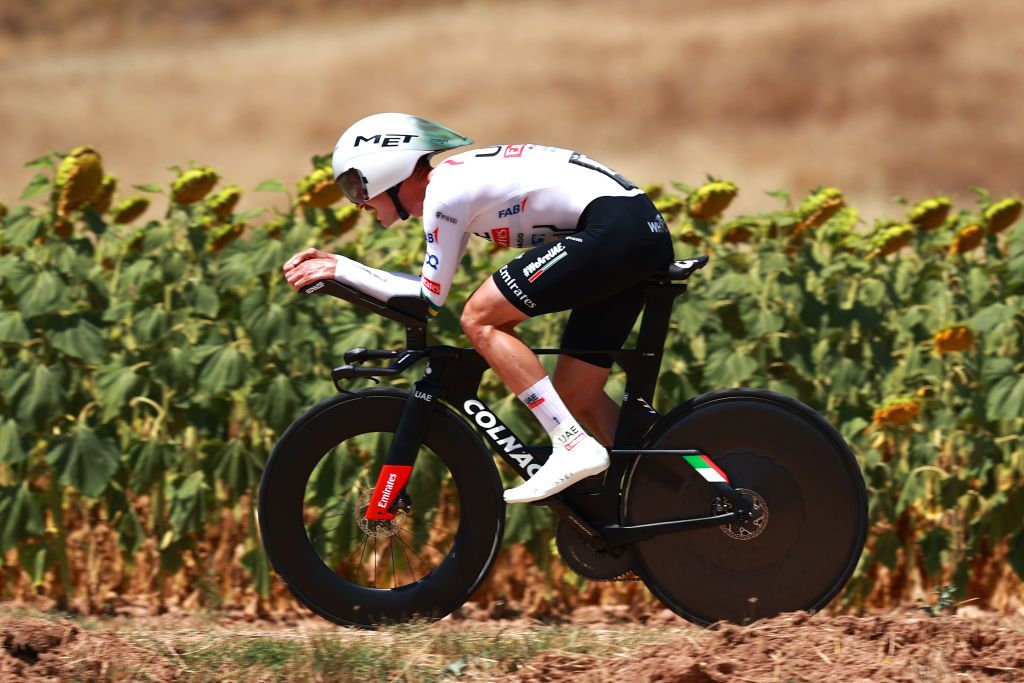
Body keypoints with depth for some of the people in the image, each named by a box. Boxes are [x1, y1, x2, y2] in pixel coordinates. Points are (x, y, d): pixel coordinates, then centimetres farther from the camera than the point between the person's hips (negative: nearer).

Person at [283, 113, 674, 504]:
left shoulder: (444, 191, -7)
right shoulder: (458, 179, 21)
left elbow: (430, 299, -3)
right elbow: (430, 289, 29)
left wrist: (340, 268, 3)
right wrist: (337, 269, 23)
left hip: (614, 230, -10)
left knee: (480, 319, -9)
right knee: (575, 395, 12)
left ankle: (573, 447, -14)